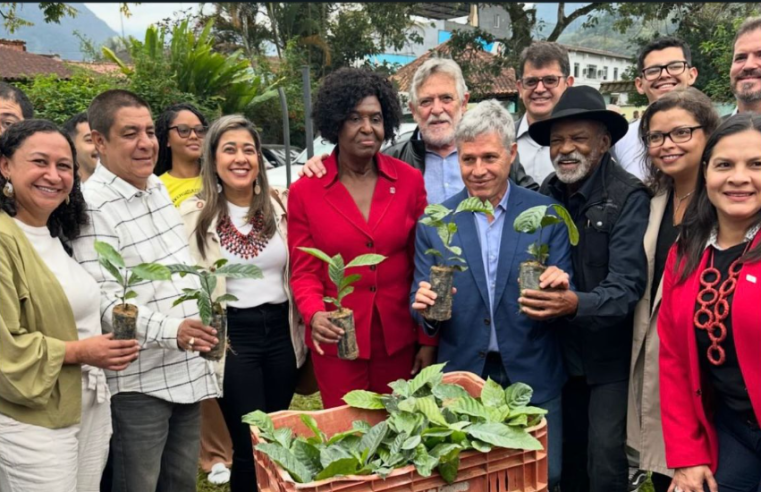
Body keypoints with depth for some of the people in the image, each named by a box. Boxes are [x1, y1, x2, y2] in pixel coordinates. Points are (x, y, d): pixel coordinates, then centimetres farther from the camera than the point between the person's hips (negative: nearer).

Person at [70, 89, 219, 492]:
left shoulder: (158, 188, 9)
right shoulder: (92, 206, -16)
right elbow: (104, 302, -20)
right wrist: (170, 330, -31)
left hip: (187, 371, 7)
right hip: (139, 382, -7)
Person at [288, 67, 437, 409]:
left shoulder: (409, 180, -3)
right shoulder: (305, 191, -6)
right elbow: (304, 272, -3)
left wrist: (428, 339, 1)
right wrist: (314, 315, -23)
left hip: (398, 338, 1)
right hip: (337, 339, -1)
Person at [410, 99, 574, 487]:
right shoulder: (433, 223, -2)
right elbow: (421, 306, 1)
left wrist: (558, 288, -24)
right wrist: (425, 307, -22)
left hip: (533, 376, 0)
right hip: (461, 375, 1)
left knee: (543, 477, 11)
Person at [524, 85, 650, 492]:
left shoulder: (628, 197, -15)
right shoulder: (545, 195, 0)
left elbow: (627, 285, -22)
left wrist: (576, 303, -38)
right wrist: (541, 287, -11)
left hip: (609, 354, -4)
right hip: (561, 350, 5)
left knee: (605, 459, 0)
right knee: (568, 454, 16)